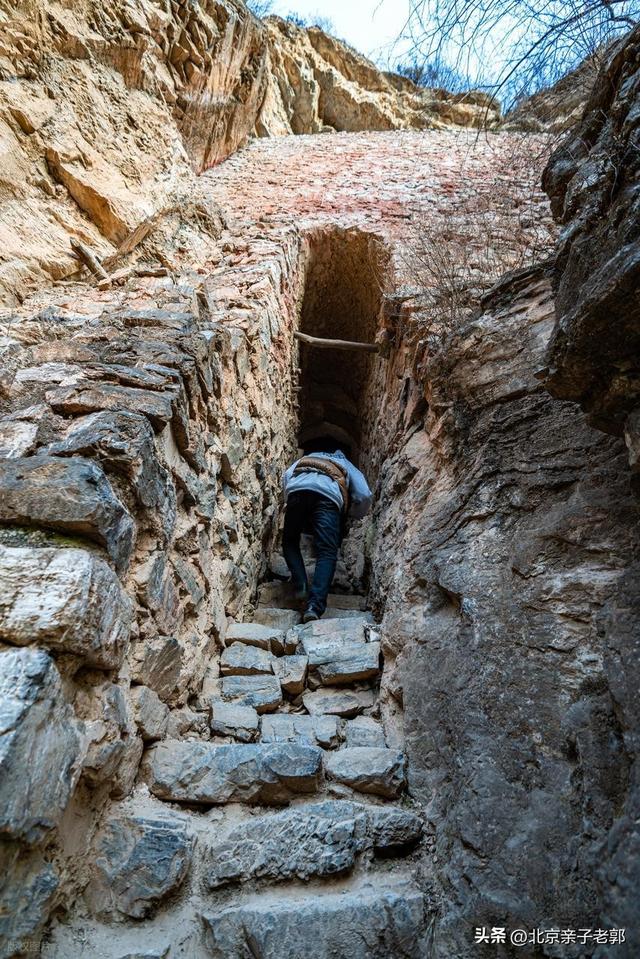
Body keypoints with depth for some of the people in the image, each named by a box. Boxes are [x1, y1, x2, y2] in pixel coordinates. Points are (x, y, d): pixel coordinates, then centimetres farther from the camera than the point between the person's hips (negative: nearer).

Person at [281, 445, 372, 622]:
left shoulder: (307, 457, 43)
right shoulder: (347, 466, 38)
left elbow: (286, 477, 23)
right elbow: (365, 495, 19)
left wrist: (290, 505, 32)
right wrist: (353, 515, 37)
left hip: (298, 488, 2)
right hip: (328, 494, -2)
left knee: (290, 541, 20)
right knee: (327, 552, -3)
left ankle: (300, 586, 0)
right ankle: (315, 606, -21)